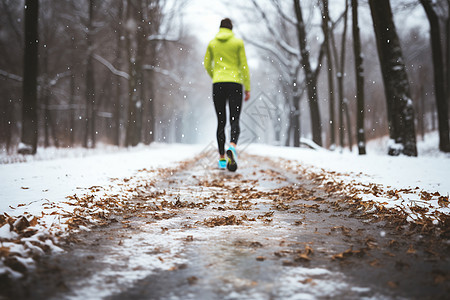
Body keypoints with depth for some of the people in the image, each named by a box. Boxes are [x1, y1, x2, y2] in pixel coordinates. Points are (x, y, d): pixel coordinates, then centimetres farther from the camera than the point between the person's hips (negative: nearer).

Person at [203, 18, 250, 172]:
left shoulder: (212, 43, 9)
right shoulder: (238, 42, 3)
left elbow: (207, 65, 13)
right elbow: (244, 66, -1)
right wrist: (248, 88, 1)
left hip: (218, 84, 2)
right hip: (235, 83, -2)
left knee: (221, 122, 10)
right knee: (234, 121, -4)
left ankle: (222, 159, 8)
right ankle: (232, 147, -35)